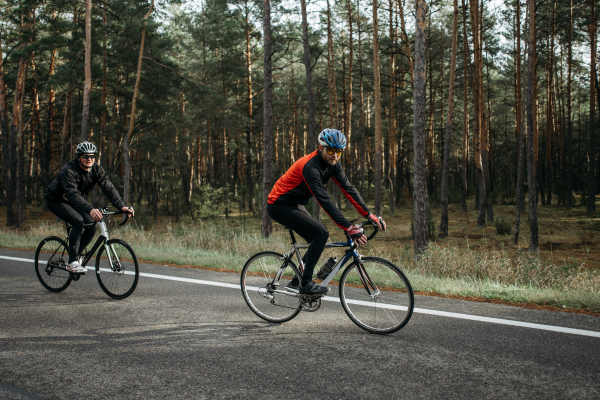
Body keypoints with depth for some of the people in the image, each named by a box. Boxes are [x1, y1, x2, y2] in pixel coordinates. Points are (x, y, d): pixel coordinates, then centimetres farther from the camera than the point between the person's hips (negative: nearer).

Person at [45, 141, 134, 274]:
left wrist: (122, 206, -37)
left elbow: (108, 188, -22)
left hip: (73, 203, 7)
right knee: (78, 221, -29)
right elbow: (73, 194, -43)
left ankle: (75, 256, 8)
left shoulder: (97, 170, -12)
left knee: (92, 226, -11)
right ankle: (72, 263, -24)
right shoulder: (69, 170, -30)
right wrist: (90, 210, -57)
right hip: (56, 200, -6)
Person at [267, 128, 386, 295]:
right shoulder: (310, 166, -29)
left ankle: (297, 280, 20)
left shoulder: (332, 164, -3)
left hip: (295, 205, 9)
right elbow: (324, 200, -36)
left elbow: (348, 189, -6)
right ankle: (306, 284, -13)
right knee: (321, 233, -19)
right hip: (279, 206, -9)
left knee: (318, 240, 7)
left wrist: (370, 215, -15)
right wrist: (349, 227, -39)